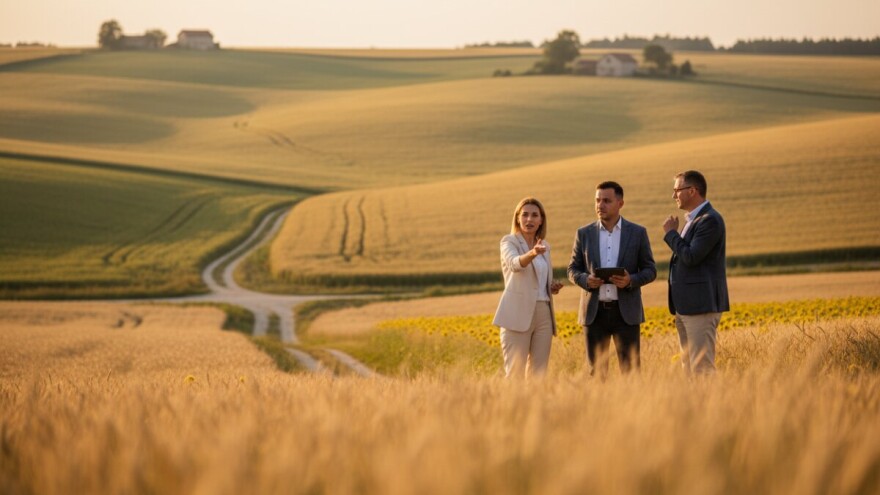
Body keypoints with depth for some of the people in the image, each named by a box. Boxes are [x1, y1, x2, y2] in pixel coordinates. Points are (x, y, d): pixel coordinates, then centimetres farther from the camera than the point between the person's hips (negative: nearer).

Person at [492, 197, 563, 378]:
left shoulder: (544, 246, 16)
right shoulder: (509, 242, -2)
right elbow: (515, 264, -24)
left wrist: (553, 287, 5)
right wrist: (532, 253, -45)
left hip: (543, 314, 6)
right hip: (518, 314, -6)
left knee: (538, 373, 4)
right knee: (515, 373, -9)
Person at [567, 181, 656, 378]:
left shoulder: (638, 233, 3)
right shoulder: (584, 234, 7)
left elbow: (650, 271, 5)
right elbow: (573, 270, 11)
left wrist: (631, 280, -15)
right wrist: (586, 280, -12)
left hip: (626, 312, -1)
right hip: (595, 312, 1)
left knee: (631, 369, -3)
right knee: (596, 372, 2)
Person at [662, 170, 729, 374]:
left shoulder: (710, 220, -13)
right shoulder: (693, 219, 18)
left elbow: (691, 257, -21)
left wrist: (671, 233, -8)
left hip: (701, 305, -10)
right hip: (686, 306, 10)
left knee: (702, 368, -11)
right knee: (689, 367, 10)